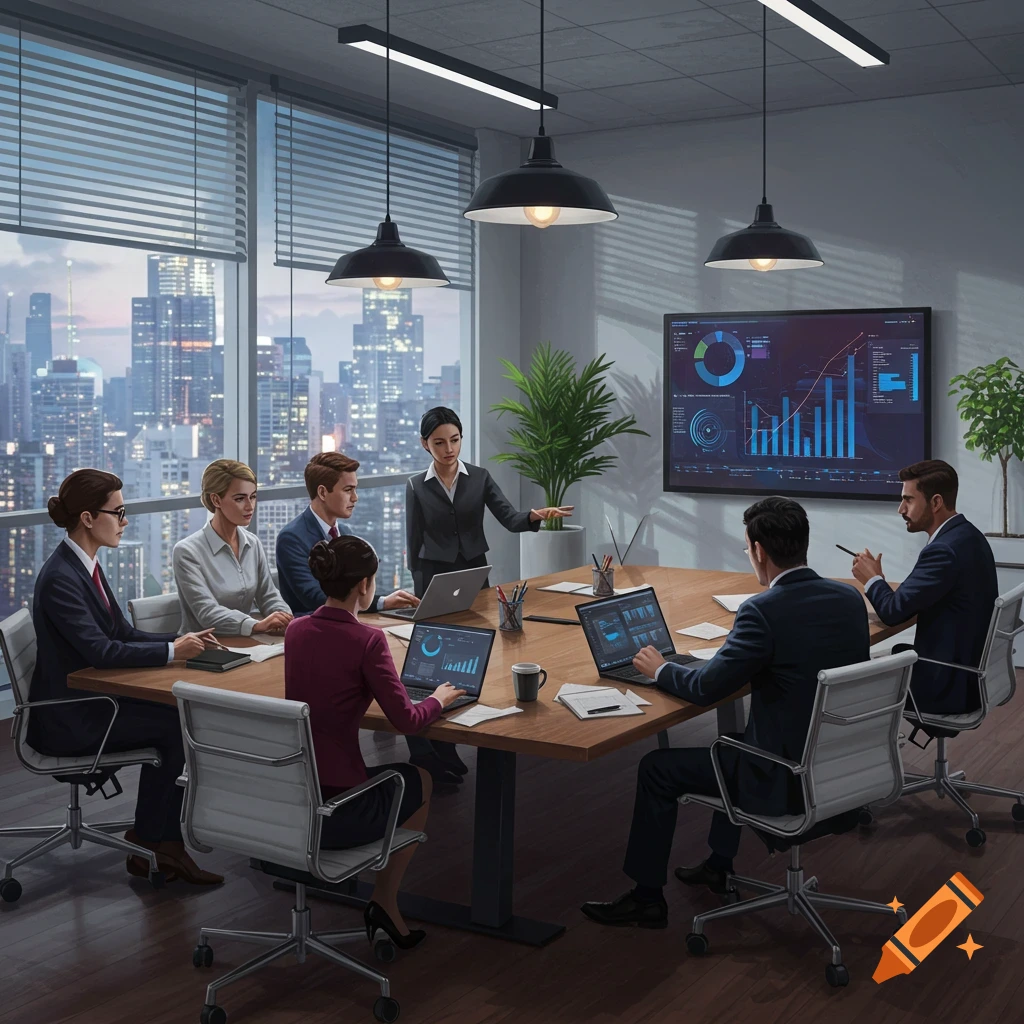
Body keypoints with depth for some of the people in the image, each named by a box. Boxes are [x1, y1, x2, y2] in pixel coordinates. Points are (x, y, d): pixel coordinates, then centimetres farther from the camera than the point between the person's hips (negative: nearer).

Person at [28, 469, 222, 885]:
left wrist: (179, 640, -3)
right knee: (174, 725, -13)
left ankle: (165, 843, -4)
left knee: (178, 719, -9)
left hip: (92, 701, 9)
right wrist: (172, 652, -22)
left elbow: (124, 634, 12)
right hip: (68, 718, -9)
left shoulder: (86, 565, 9)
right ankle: (146, 847, 3)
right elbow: (101, 652, -27)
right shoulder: (60, 578, -21)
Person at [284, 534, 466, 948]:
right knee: (419, 781, 25)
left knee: (381, 771, 34)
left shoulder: (296, 629, 3)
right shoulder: (366, 640, -17)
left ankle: (383, 901, 33)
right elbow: (406, 720, -13)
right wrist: (438, 699, 7)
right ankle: (385, 900, 25)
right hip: (334, 813, -6)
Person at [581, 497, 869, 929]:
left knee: (657, 768, 8)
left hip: (788, 779, -8)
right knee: (736, 740, 34)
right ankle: (719, 865, 43)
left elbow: (706, 689, -16)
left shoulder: (763, 610, -23)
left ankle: (646, 897, 20)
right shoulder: (850, 599, 0)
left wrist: (660, 669, 3)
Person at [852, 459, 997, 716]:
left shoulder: (945, 549, -24)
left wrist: (872, 578, -3)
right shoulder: (967, 536, 6)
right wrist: (879, 580, -1)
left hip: (948, 684, -9)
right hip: (970, 668, 9)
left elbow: (893, 611, -21)